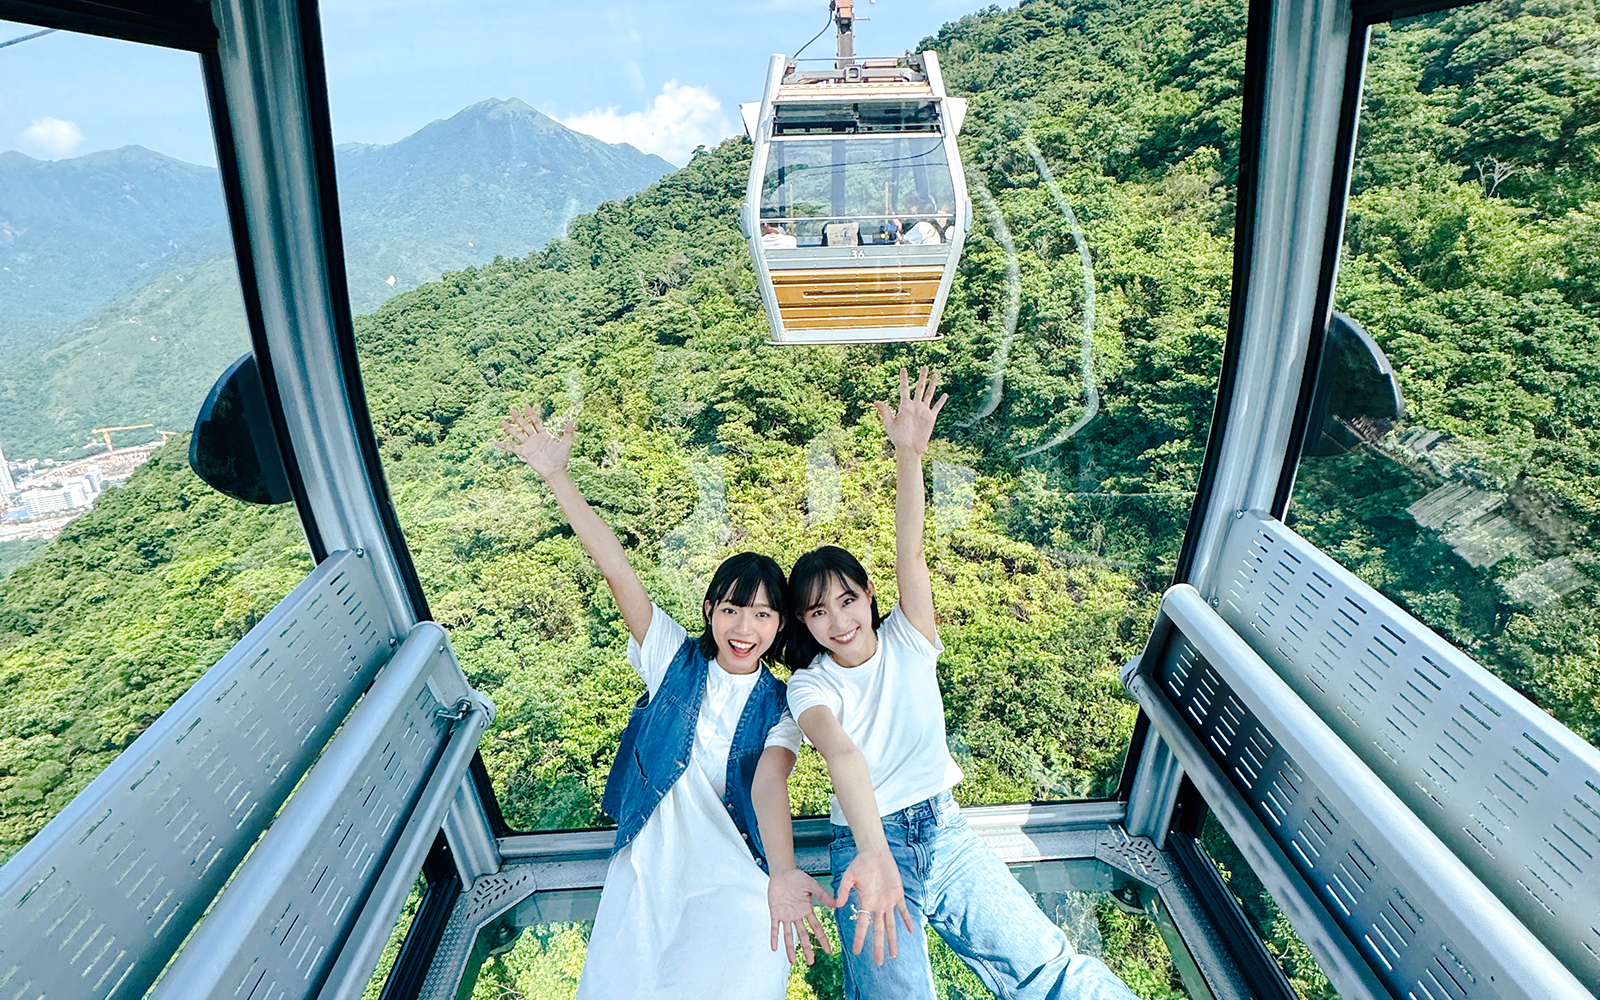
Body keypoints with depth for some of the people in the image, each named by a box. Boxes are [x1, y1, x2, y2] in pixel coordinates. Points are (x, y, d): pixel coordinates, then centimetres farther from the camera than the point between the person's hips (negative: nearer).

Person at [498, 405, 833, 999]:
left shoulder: (779, 709, 1)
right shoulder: (675, 659, 1)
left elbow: (769, 784, -17)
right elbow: (616, 569, -8)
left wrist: (782, 874, -37)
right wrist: (556, 476, -14)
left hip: (735, 873, -1)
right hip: (650, 861, 2)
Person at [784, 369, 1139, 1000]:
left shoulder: (908, 642, 0)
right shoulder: (810, 684, -7)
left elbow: (910, 552, -16)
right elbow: (842, 753, -28)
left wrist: (909, 455, -29)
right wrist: (873, 854, -45)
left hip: (944, 831, 2)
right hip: (867, 843, -1)